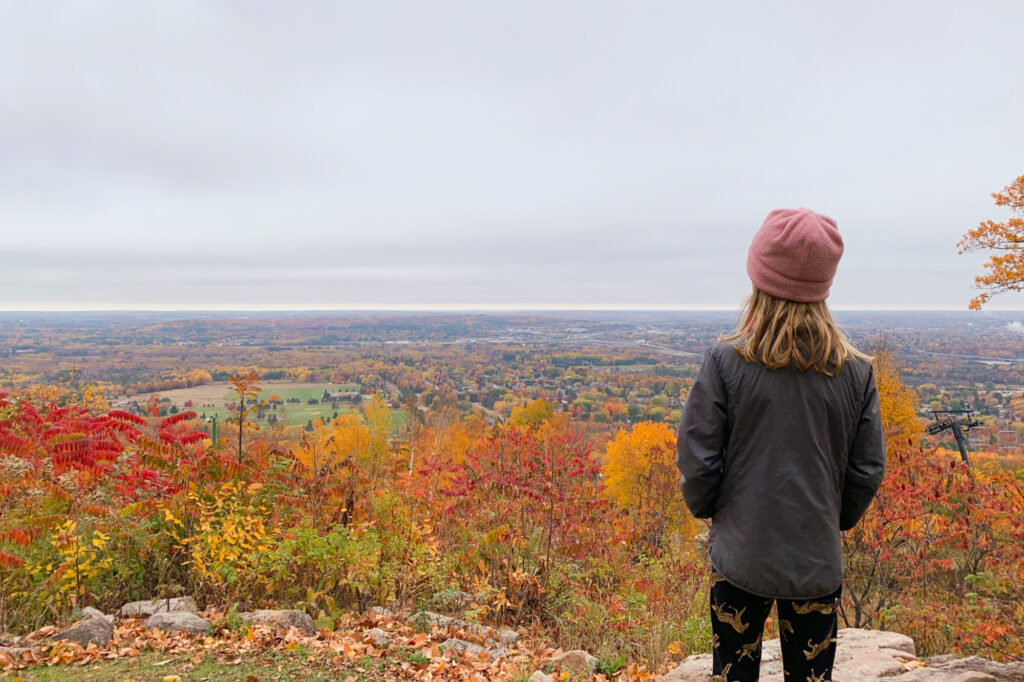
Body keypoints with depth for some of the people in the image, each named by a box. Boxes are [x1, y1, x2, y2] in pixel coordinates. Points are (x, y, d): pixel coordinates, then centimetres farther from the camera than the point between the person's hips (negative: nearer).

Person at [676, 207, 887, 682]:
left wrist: (709, 511, 8)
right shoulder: (856, 370, -7)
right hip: (818, 561, 2)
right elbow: (868, 469, 0)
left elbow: (697, 459, -11)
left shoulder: (725, 360, -16)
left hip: (740, 555, -2)